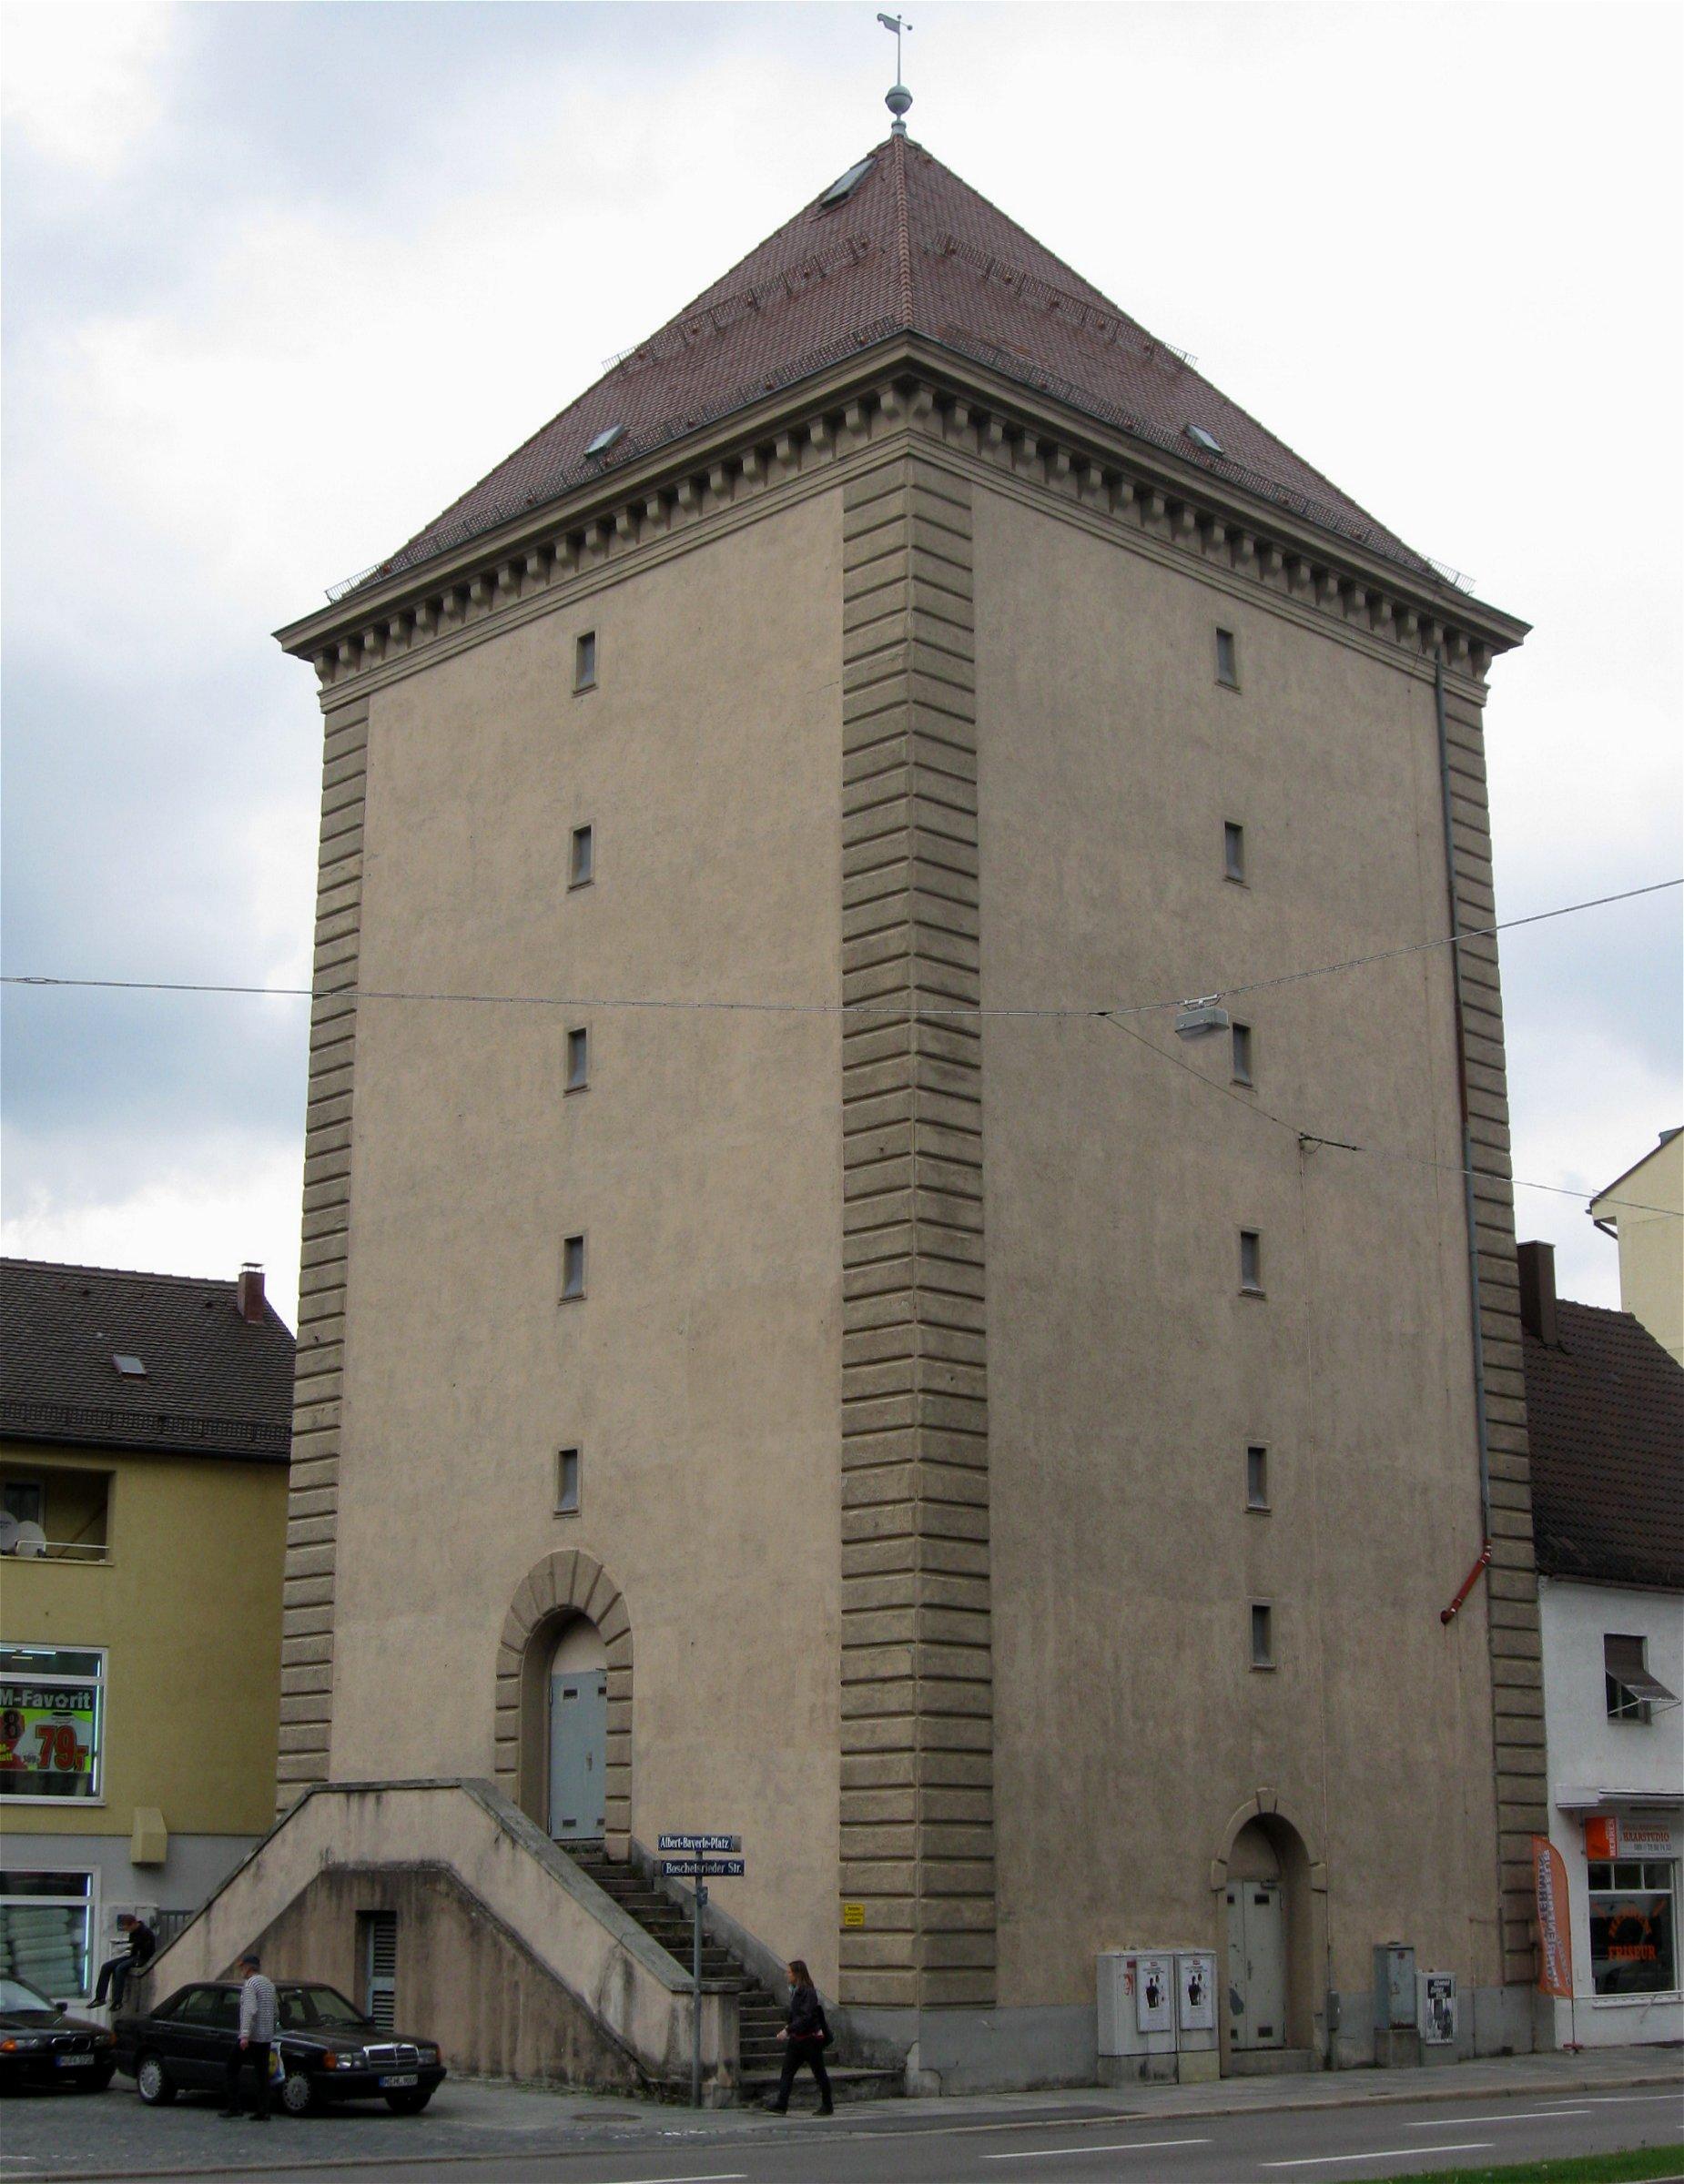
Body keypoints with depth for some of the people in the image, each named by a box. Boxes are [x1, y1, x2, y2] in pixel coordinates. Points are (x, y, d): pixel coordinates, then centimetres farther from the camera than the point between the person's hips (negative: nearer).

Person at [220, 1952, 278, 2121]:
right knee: (263, 2074, 6)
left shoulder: (250, 1984, -10)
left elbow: (249, 2011, -21)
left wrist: (245, 2035, -26)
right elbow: (273, 2012, 20)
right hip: (266, 2037, 7)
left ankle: (234, 2107, 1)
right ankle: (263, 2111, 1)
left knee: (233, 2068, 5)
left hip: (251, 2037, -7)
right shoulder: (269, 1984, 16)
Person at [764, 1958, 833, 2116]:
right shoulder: (795, 1991, 10)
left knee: (819, 2073, 4)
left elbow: (806, 2017, -24)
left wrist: (788, 2030, -25)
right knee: (787, 2071, -1)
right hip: (797, 2038, 9)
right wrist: (789, 2027, 9)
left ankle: (827, 2106, 15)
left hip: (810, 2039, -9)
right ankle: (781, 2104, -5)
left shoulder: (808, 1992, -18)